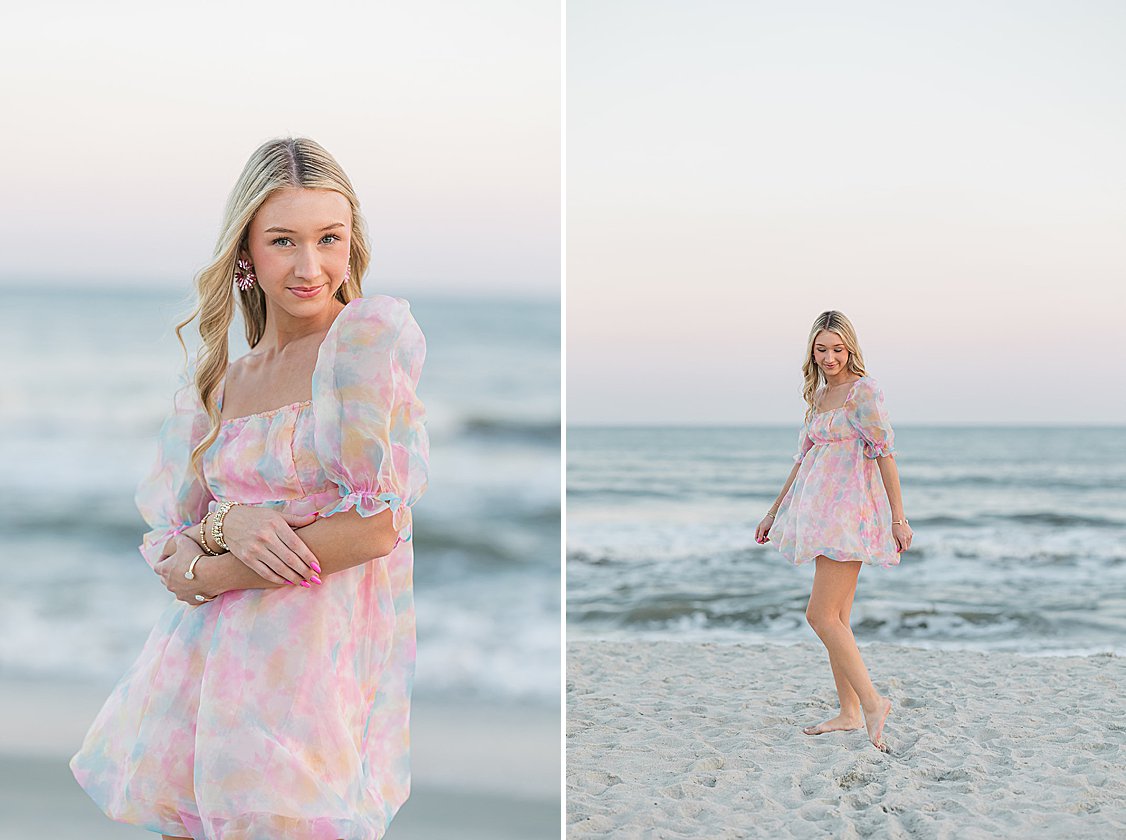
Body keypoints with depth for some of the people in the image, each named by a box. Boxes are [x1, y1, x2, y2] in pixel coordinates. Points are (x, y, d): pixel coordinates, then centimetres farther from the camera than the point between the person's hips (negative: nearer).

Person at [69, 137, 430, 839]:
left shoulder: (373, 330, -9)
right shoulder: (213, 386, 10)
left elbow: (377, 526, -14)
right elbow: (166, 546, 9)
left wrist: (204, 574, -8)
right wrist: (226, 523, -15)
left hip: (322, 650, -5)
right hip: (213, 647, 5)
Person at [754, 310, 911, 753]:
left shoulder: (864, 391, -8)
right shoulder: (818, 394, 16)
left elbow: (885, 454, -11)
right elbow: (803, 459, 22)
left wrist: (898, 518, -14)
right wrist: (774, 512, 24)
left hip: (852, 513, -8)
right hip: (825, 514, 8)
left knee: (822, 615, -13)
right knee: (835, 619, 8)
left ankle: (872, 701, -9)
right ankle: (849, 713, 14)